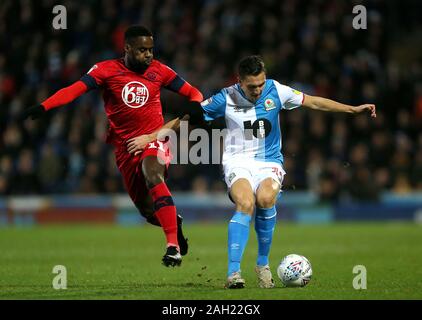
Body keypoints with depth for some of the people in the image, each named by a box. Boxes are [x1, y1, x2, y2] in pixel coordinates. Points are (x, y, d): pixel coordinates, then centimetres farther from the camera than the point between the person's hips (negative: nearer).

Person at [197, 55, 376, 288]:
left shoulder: (275, 91, -1)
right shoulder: (226, 98, -4)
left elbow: (313, 102, 7)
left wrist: (354, 109, 7)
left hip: (269, 162, 1)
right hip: (237, 162, -1)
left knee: (265, 199, -31)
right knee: (246, 204, -31)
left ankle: (263, 263, -11)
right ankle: (233, 272, -32)